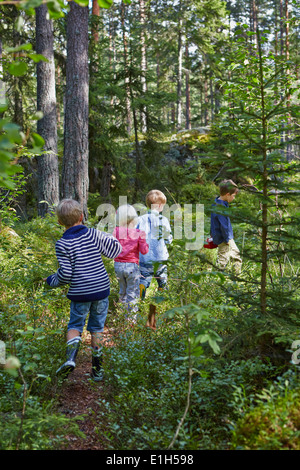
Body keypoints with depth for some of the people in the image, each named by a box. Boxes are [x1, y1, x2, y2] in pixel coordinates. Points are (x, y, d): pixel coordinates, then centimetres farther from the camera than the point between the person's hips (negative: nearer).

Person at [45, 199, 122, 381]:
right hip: (101, 289, 2)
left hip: (80, 293, -2)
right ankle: (97, 369, 19)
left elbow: (65, 274, -10)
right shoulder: (93, 234, -3)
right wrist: (108, 237, 19)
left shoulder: (62, 244, -9)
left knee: (75, 325, 15)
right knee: (96, 328, 14)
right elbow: (116, 249, 2)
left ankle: (71, 357, -10)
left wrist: (52, 281, 9)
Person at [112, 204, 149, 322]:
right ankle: (131, 318, 11)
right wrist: (142, 239, 3)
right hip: (132, 266, -2)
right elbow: (144, 251, -6)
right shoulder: (138, 233, -8)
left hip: (118, 265, 3)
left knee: (123, 290, 22)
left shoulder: (116, 231, -6)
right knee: (133, 293, 7)